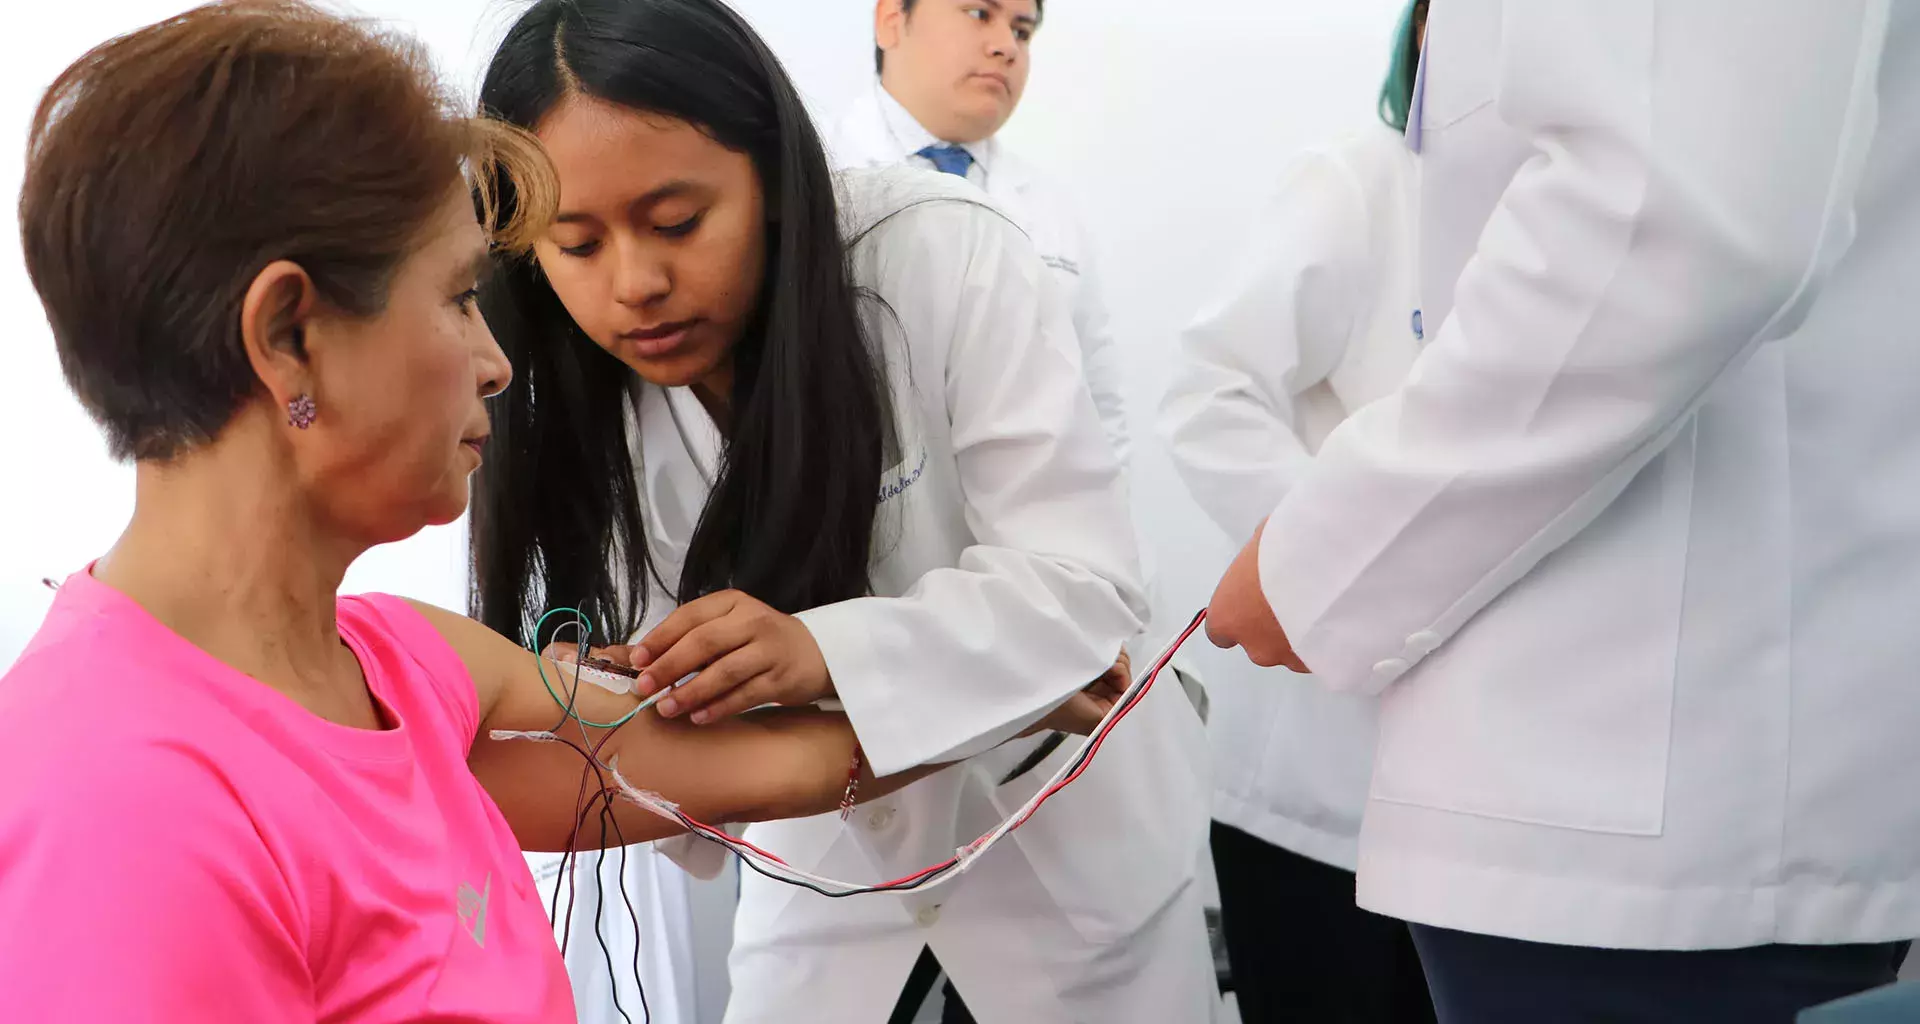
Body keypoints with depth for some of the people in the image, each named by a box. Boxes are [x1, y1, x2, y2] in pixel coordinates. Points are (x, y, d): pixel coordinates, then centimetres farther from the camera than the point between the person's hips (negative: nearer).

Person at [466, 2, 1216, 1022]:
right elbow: (672, 674, -13)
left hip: (1056, 813, -2)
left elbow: (1086, 587, -28)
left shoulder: (944, 259, -27)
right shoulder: (577, 401, -15)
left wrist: (826, 655, -43)